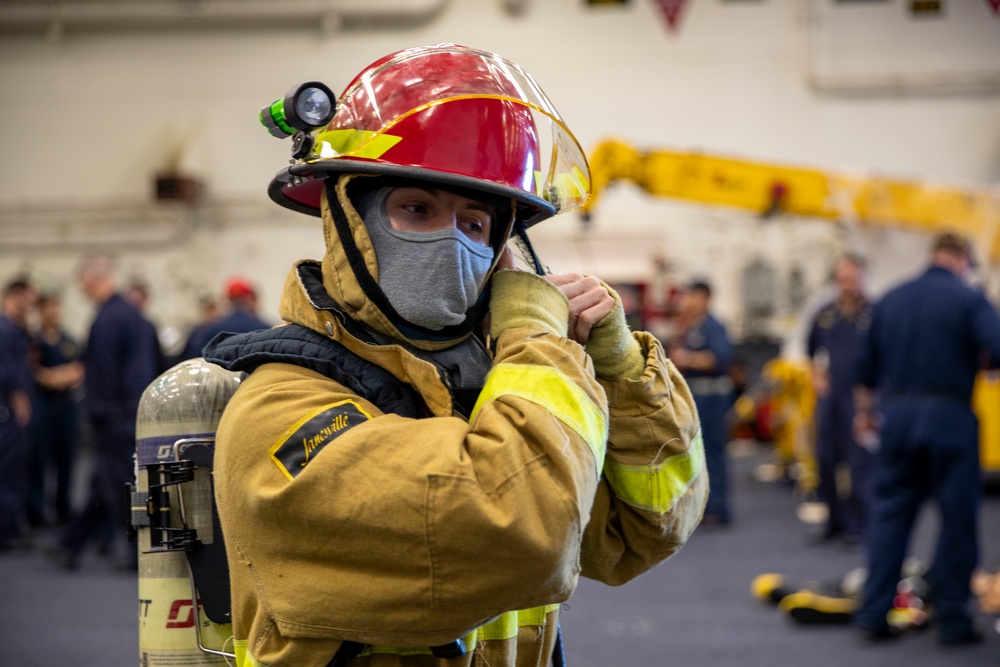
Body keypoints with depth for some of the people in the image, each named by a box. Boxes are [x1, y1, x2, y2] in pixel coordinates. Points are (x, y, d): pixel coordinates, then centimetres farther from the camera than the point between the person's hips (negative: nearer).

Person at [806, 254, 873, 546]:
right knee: (826, 459, 8)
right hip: (829, 395, 6)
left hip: (860, 398, -6)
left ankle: (857, 525, 5)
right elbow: (812, 350, 24)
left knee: (860, 461, -3)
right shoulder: (825, 314, 10)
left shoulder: (874, 313, -7)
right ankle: (835, 520, 20)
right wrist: (816, 376, 10)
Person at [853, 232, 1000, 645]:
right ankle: (952, 621, 7)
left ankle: (873, 614, 9)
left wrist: (864, 410, 30)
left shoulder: (892, 300, 10)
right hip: (949, 417, -5)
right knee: (956, 520, 4)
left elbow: (868, 366, 17)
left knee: (889, 513, 10)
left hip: (897, 414, 5)